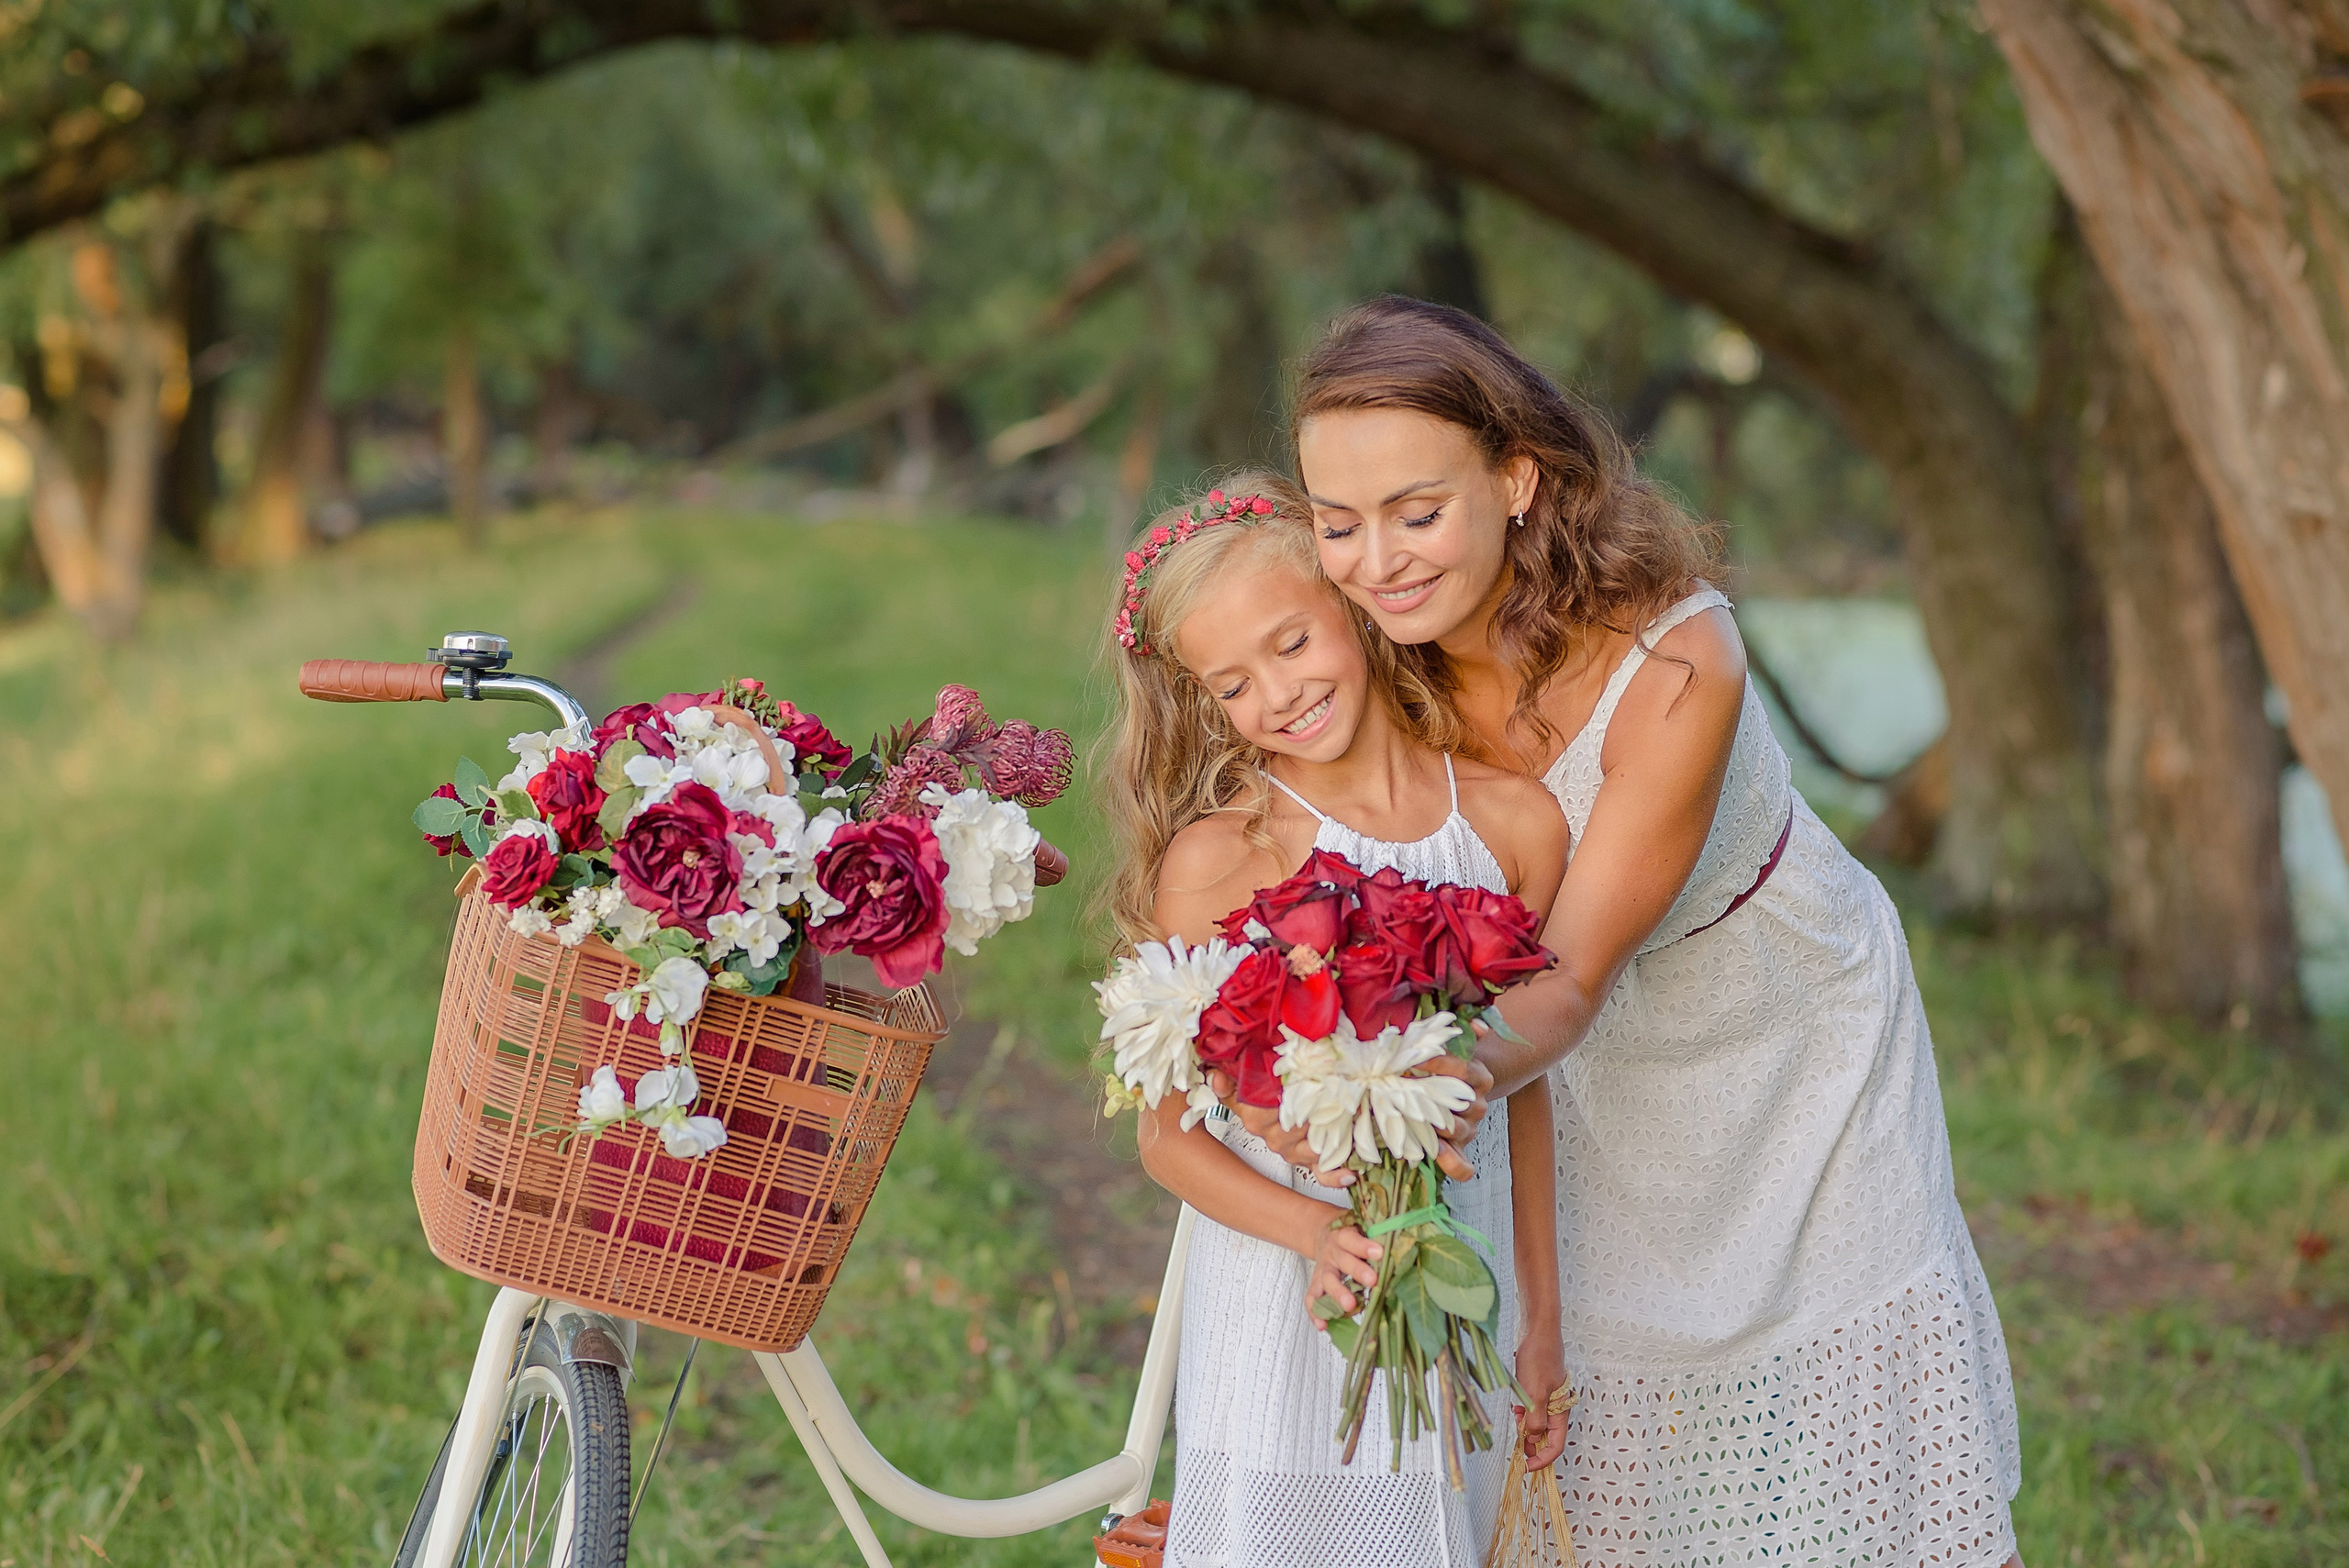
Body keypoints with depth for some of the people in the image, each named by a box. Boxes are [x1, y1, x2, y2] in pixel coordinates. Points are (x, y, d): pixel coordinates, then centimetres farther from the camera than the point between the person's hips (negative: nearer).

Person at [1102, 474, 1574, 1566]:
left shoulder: (1513, 821, -2)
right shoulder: (1216, 859, -12)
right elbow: (1169, 1135, -8)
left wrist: (1541, 1318, 12)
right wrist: (1314, 1230, -25)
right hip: (1281, 1321, -3)